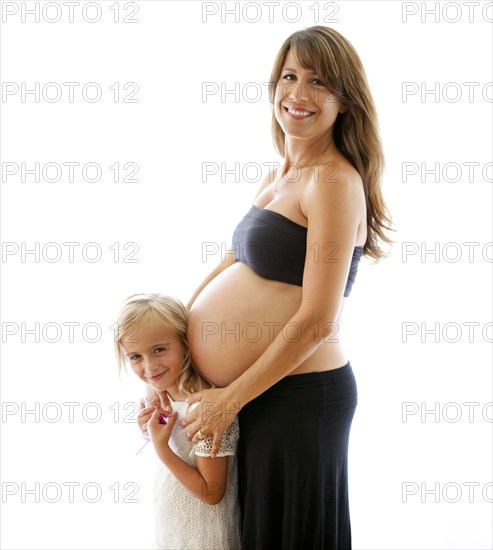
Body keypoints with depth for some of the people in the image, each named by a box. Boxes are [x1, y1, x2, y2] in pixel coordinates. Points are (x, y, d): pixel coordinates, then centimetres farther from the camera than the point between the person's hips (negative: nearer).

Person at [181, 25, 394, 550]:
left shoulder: (335, 182, -17)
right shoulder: (277, 177, 11)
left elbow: (316, 322, -22)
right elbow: (227, 268, 15)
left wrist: (229, 399, -15)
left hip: (299, 398, -9)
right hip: (255, 393, 9)